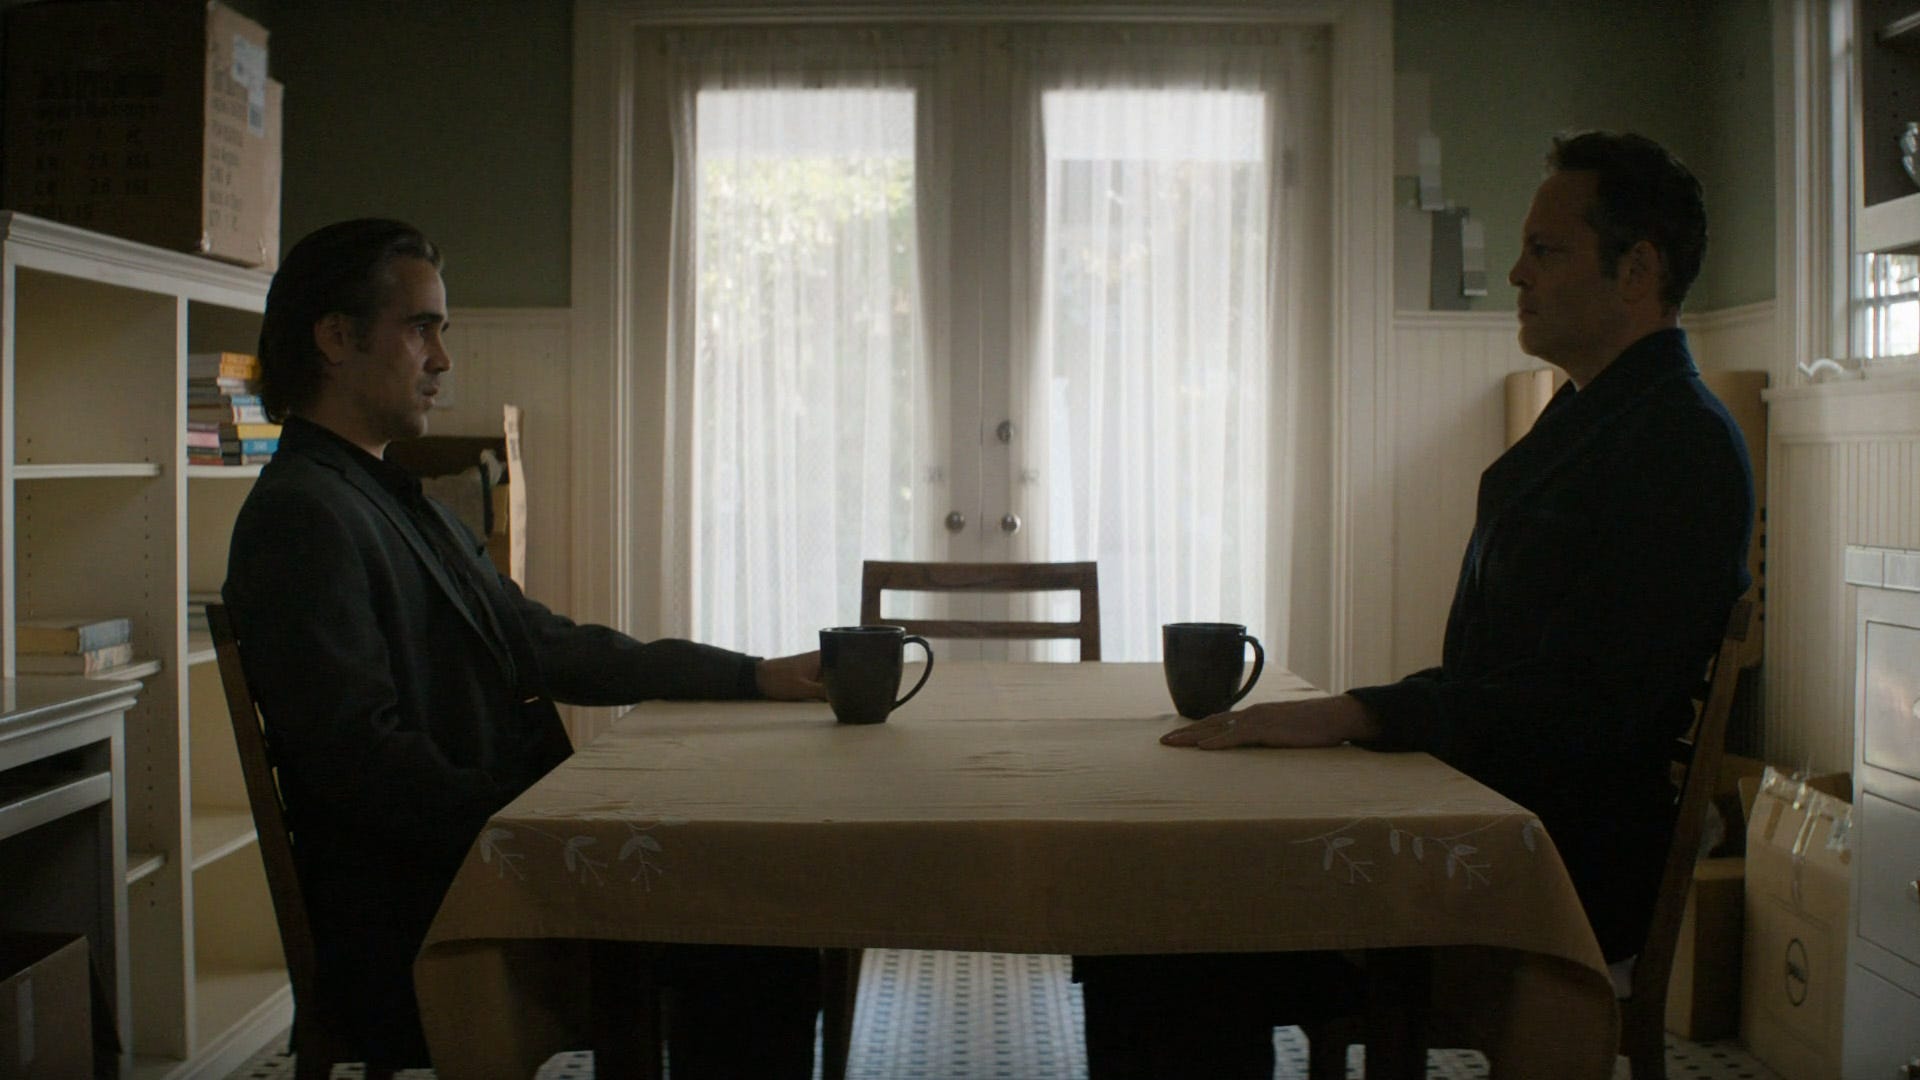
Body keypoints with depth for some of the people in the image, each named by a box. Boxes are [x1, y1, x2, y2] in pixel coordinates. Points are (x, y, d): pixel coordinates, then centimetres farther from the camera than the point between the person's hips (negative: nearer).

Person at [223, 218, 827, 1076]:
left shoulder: (404, 505, 20)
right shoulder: (299, 516, -12)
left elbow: (547, 647, 19)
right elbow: (365, 756, -21)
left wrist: (753, 675, 14)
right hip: (410, 934, -9)